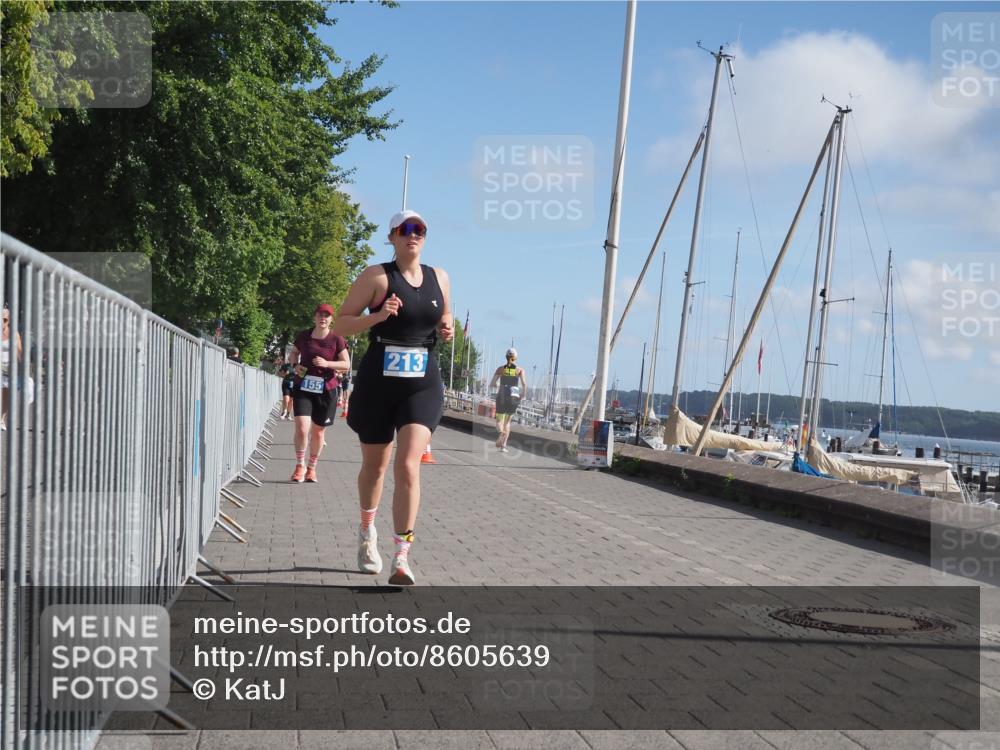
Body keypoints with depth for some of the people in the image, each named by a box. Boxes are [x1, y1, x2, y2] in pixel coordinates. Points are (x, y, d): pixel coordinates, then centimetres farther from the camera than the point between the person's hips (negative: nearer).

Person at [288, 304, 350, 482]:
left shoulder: (336, 339, -4)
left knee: (318, 431, 10)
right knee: (302, 428, -14)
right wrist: (295, 365, -2)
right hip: (303, 388, 0)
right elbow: (293, 353, 20)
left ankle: (312, 468, 27)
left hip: (326, 391, 0)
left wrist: (327, 363, -20)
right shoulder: (303, 336, 3)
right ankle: (300, 465, 5)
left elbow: (346, 364, -5)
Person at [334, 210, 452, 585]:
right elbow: (341, 323, -4)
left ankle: (401, 558, -15)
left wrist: (447, 330, 2)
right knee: (374, 465, 14)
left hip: (423, 385, 1)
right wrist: (377, 316, -21)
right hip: (377, 383, -1)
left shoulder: (439, 277, 9)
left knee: (408, 465, -15)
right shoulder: (376, 276, -4)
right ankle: (367, 532, 42)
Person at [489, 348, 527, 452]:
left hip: (501, 397, -1)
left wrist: (492, 388, 23)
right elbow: (524, 384, -9)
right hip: (514, 396, 1)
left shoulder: (500, 368, 5)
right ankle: (503, 445, 8)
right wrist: (522, 395, 7)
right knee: (507, 421, 18)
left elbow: (491, 384, 1)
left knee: (499, 420, 10)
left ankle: (501, 432, -26)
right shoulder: (520, 370, 3)